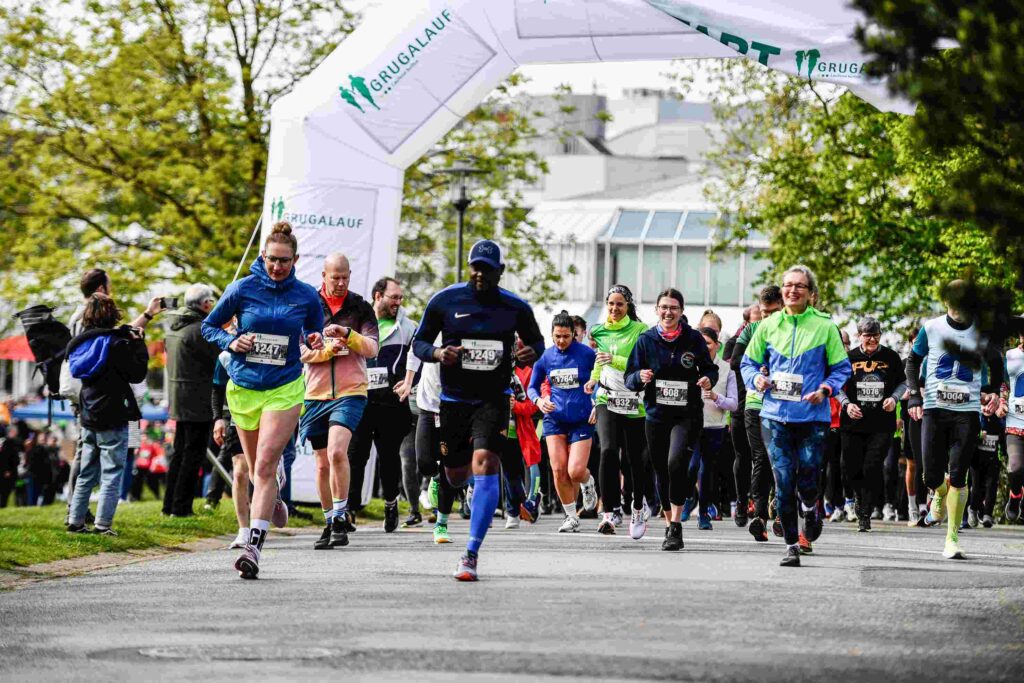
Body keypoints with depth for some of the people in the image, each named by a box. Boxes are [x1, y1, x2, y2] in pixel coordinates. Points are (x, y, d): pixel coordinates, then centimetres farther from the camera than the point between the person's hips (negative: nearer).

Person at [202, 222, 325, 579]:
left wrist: (316, 341, -7)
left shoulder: (307, 296, 0)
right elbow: (209, 326, 7)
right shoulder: (242, 289, -3)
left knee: (265, 464, -16)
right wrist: (231, 342, -11)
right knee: (256, 468, 12)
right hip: (243, 388, 2)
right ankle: (274, 499, 49)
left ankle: (254, 546, -21)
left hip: (285, 389, -2)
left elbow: (314, 333, 16)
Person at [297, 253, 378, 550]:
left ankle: (341, 518, -15)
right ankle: (330, 523, 19)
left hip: (350, 392, -2)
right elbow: (302, 351, 1)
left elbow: (372, 349, -2)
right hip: (315, 394, 2)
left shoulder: (361, 308, 6)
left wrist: (347, 334, -18)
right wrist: (328, 349, -16)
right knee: (323, 463, 7)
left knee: (337, 451, -22)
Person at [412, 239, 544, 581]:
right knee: (455, 474, 9)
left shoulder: (516, 307, -1)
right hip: (453, 399, 1)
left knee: (485, 465, -21)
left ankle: (471, 554, -21)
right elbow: (419, 342, 3)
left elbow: (536, 340, 15)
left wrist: (532, 352, -9)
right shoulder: (444, 300, -3)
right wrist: (437, 353, -19)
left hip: (493, 399, -1)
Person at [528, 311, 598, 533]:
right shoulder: (545, 357, 2)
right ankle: (571, 517, 10)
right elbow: (532, 387, 11)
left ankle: (588, 482, 27)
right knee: (558, 470, -6)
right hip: (554, 417, 3)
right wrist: (539, 401, -10)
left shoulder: (587, 354, -7)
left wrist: (598, 406, -9)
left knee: (576, 471, -12)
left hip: (581, 419, -3)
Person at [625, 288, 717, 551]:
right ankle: (670, 525, 28)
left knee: (676, 462, -23)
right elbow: (629, 379, 5)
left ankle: (676, 527, -20)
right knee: (662, 472, 9)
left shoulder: (694, 339, 0)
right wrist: (640, 377, -18)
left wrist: (709, 379, -12)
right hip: (656, 414, 3)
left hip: (688, 414, -3)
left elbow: (709, 368, 11)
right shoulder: (646, 340, 3)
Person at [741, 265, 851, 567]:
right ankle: (792, 545, 6)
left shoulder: (825, 326, 1)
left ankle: (811, 509, 35)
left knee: (808, 482, -2)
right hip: (776, 415, 1)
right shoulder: (768, 326, 7)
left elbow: (842, 368, 6)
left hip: (813, 415, -1)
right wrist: (756, 378, -6)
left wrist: (826, 389, -12)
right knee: (783, 482, -3)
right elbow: (748, 362, 16)